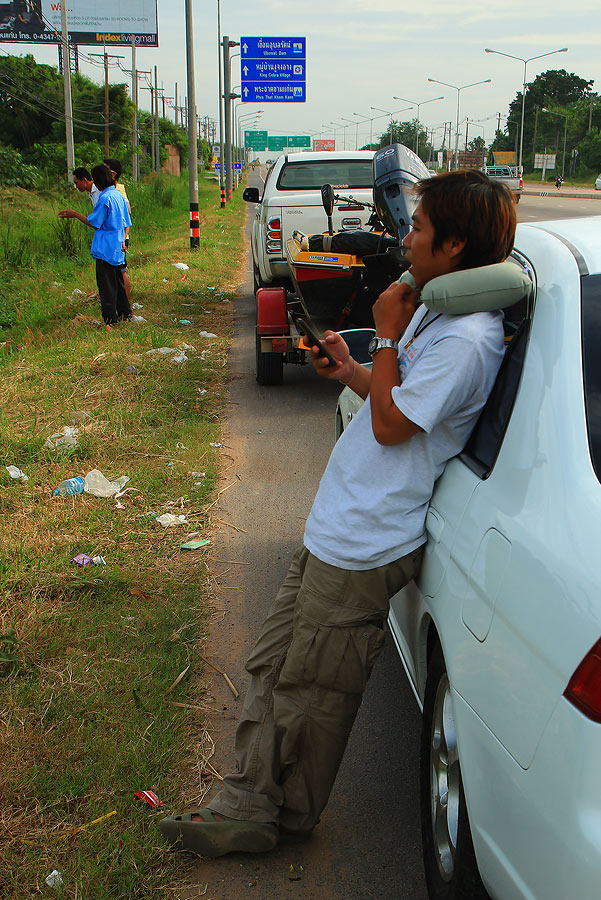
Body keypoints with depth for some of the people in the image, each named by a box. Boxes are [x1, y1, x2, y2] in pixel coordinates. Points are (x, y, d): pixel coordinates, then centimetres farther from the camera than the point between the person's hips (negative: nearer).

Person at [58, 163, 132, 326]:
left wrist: (75, 214, -3)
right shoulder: (118, 196, 10)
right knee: (117, 280, 18)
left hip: (106, 249, -9)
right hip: (118, 248, 9)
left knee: (106, 284, -3)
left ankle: (110, 317, -2)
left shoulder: (105, 198, -17)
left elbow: (94, 223, -13)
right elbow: (125, 223, 14)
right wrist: (123, 241, 16)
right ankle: (124, 311, 25)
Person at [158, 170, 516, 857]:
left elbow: (390, 425, -21)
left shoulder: (467, 341, -21)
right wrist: (349, 371, 13)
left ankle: (294, 814, 26)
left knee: (311, 689, 5)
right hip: (335, 530, 10)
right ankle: (247, 806, 26)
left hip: (362, 548, -10)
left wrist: (387, 335, -13)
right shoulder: (434, 310, 11)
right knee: (274, 664, 14)